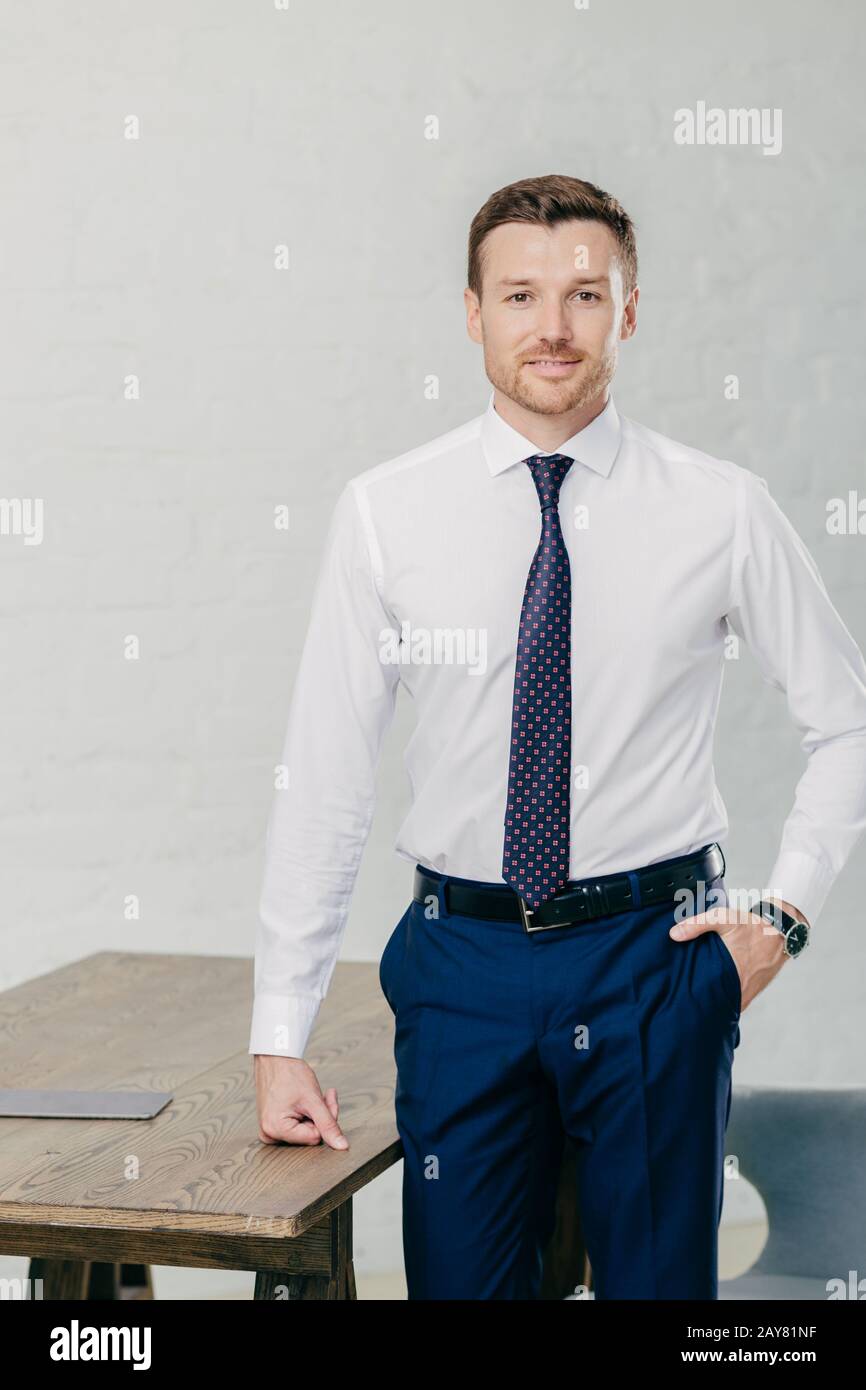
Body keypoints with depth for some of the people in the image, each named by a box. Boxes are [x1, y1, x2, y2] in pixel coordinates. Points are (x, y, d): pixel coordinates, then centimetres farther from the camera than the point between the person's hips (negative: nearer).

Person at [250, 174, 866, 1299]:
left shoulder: (721, 510, -3)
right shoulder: (385, 513, -3)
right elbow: (324, 778, -1)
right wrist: (280, 1040, -2)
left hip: (653, 956, 0)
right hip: (464, 961, 0)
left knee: (663, 1280, 11)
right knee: (458, 1281, 7)